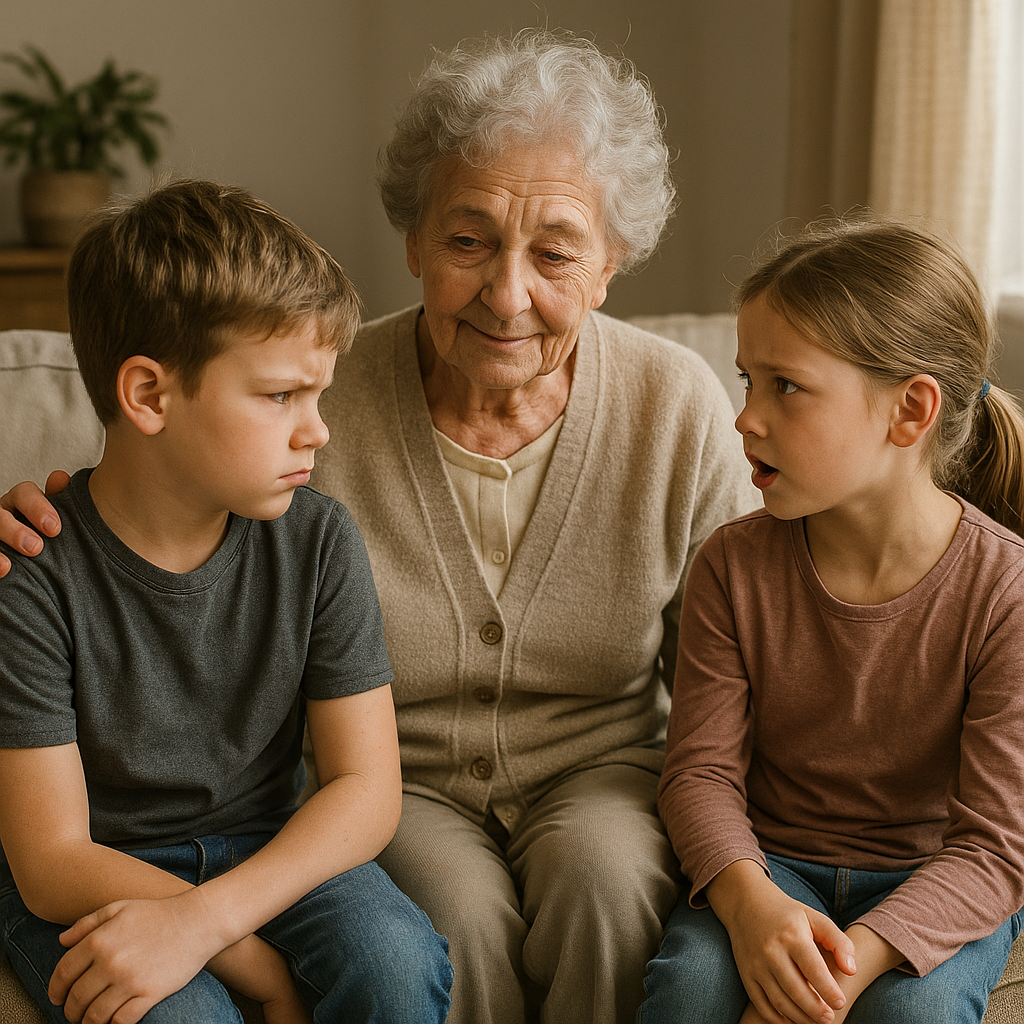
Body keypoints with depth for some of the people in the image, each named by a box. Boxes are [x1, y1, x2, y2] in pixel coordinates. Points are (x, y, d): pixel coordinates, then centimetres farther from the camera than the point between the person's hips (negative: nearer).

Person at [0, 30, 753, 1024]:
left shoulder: (679, 407, -9)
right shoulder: (313, 407, -14)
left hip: (596, 768, 1)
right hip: (389, 783, 0)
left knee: (605, 877, -30)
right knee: (458, 916, -29)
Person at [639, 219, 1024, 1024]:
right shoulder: (735, 566, -8)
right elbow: (702, 767, -6)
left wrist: (860, 954, -32)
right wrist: (748, 900, -27)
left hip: (934, 884, -1)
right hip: (769, 861, 1)